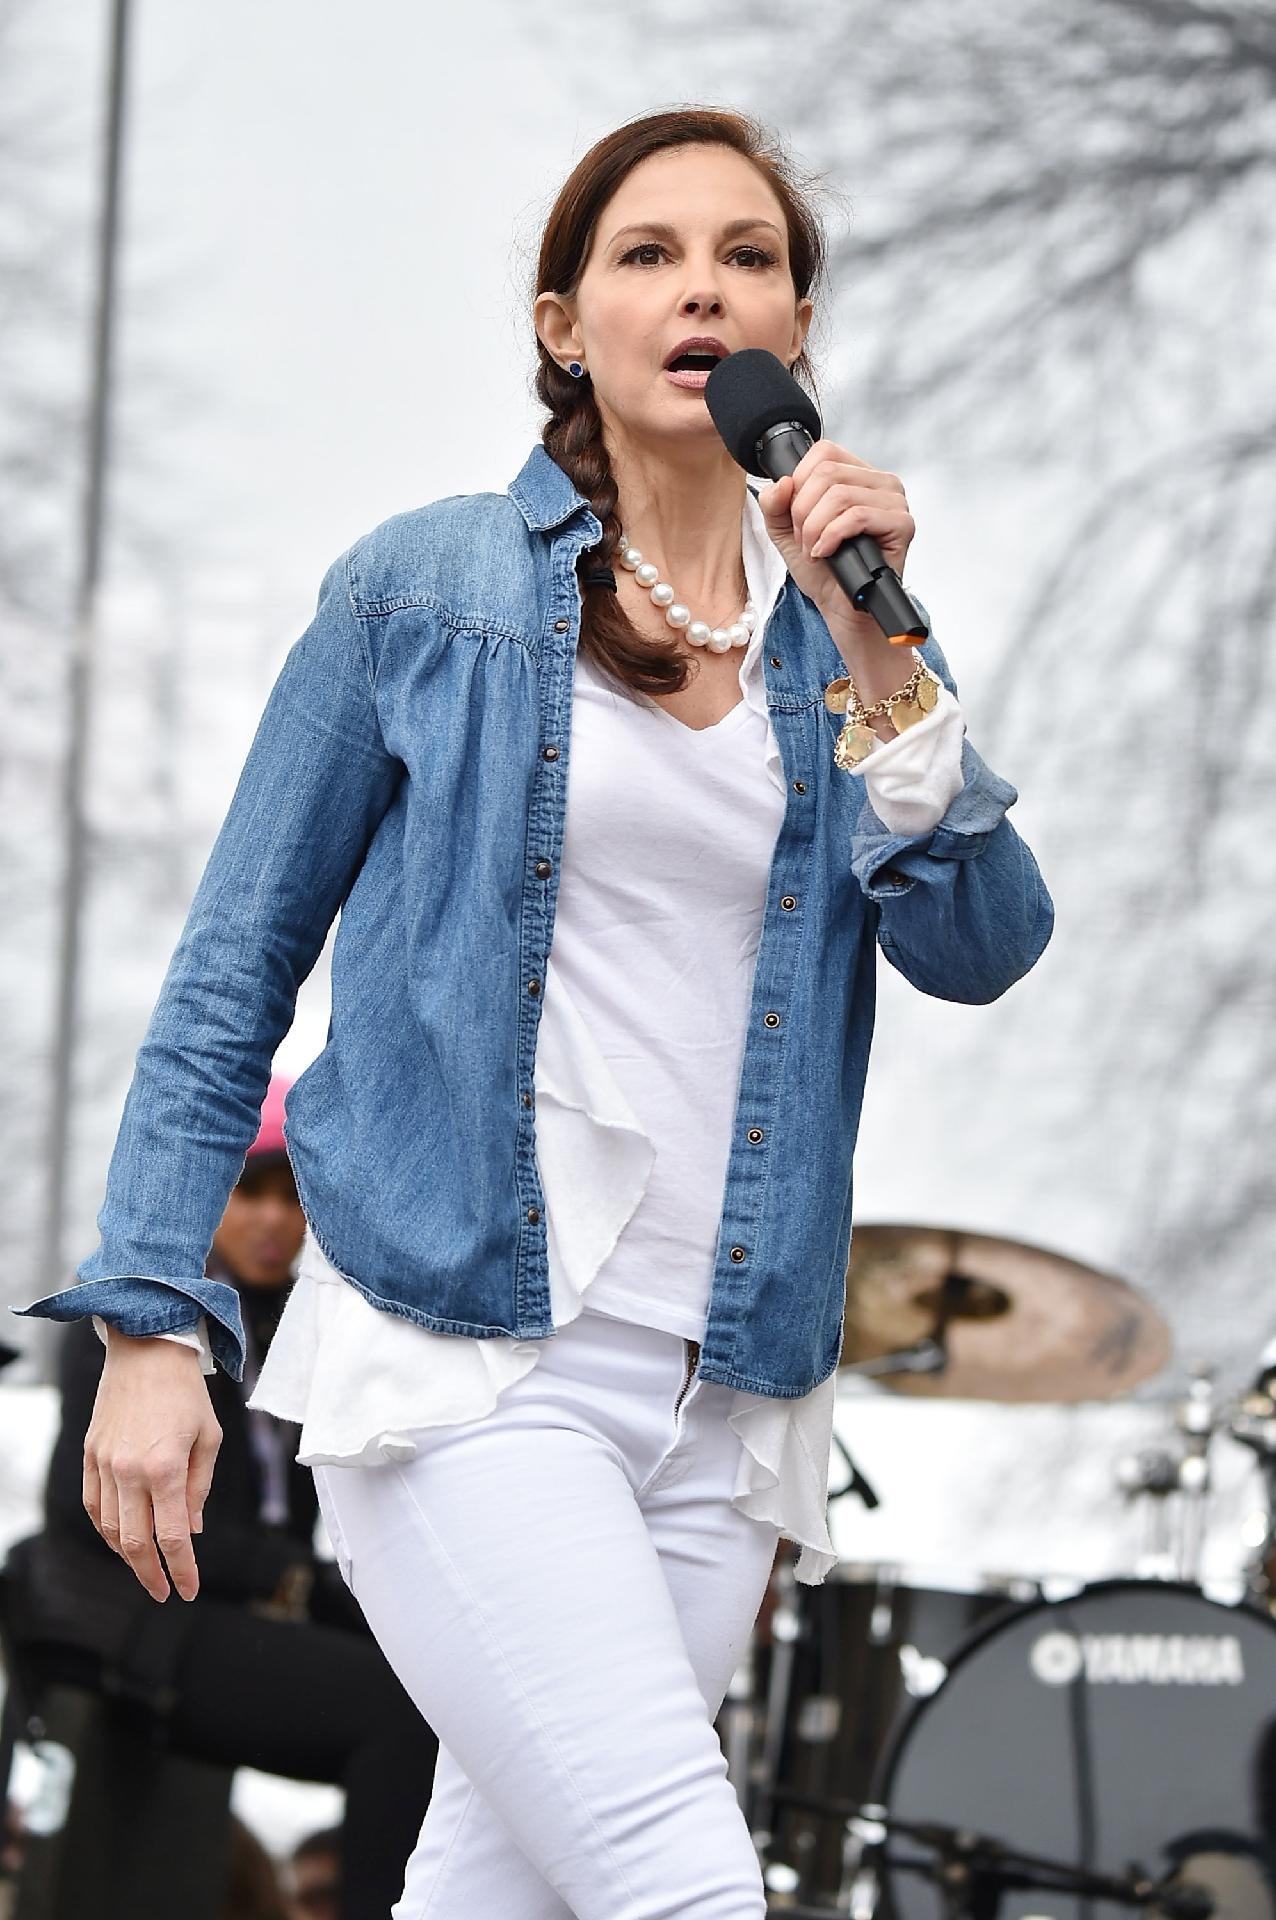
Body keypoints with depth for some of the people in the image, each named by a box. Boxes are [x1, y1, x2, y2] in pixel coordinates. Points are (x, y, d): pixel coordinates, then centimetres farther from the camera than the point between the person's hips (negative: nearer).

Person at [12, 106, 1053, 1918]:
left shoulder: (856, 624, 12)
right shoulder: (423, 590, 3)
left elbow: (981, 949, 0)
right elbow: (234, 972, 5)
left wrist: (875, 654, -12)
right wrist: (149, 1325, -2)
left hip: (714, 1404, 4)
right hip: (455, 1361, -4)